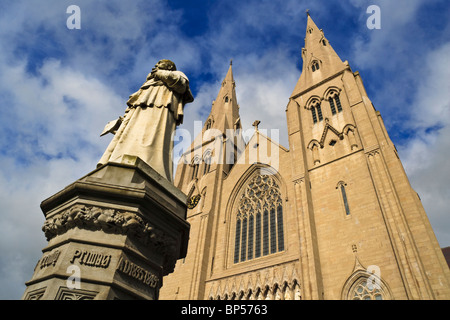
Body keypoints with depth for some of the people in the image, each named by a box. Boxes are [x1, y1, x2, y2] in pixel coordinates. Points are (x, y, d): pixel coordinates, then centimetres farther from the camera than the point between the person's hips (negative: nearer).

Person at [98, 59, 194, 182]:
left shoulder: (178, 74, 27)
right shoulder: (150, 83, 43)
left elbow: (181, 84, 1)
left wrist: (160, 73, 12)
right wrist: (121, 121, 18)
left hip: (159, 111, -7)